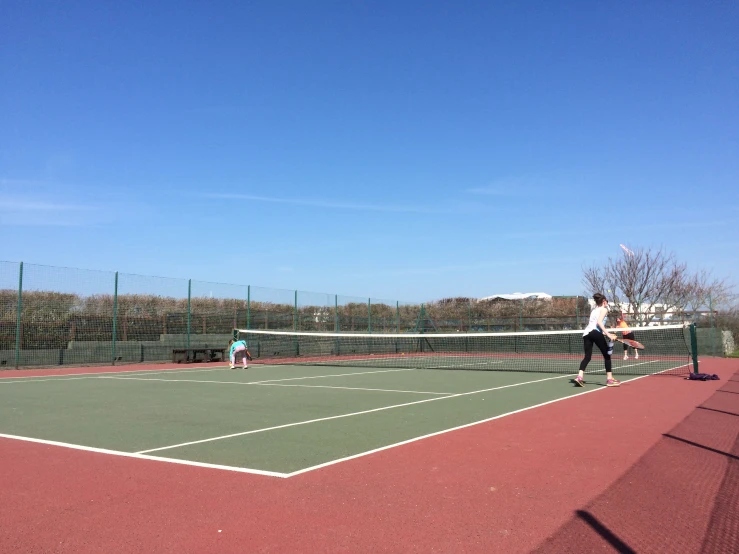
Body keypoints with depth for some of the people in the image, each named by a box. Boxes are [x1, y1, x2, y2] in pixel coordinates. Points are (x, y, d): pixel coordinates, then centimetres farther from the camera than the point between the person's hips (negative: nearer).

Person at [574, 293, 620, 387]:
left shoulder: (594, 309, 29)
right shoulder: (604, 309, 7)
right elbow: (599, 322, -10)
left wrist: (604, 333, 30)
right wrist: (608, 334, -16)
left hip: (586, 333, 7)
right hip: (595, 332, -6)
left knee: (587, 357, 4)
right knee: (607, 355, 6)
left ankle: (580, 376, -16)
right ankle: (609, 379, 4)